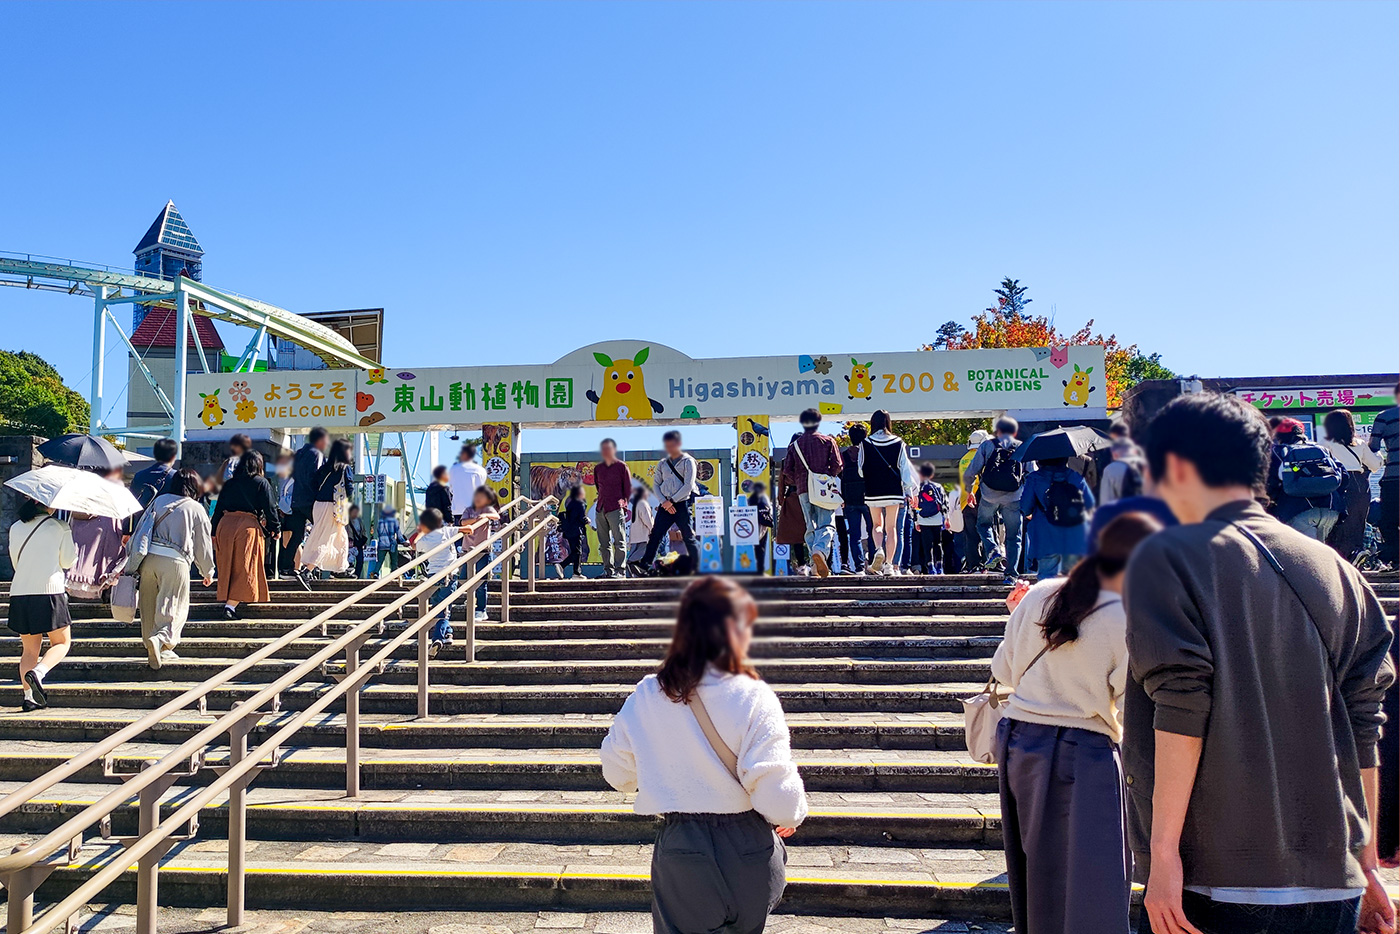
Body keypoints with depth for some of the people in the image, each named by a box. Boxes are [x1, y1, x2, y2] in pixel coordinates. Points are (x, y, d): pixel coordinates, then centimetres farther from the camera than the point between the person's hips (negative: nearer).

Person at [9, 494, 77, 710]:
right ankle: (38, 672, -18)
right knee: (62, 643, 8)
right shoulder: (60, 527, -1)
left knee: (30, 649, 12)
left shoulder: (15, 528, 11)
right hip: (50, 590, -4)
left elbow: (15, 562, 19)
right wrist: (72, 539, 20)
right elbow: (68, 562, 5)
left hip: (19, 593, 4)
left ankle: (29, 696, 4)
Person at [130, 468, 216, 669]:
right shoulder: (196, 509, 6)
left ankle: (158, 650, 19)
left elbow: (140, 529, 16)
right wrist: (208, 572, 22)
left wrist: (134, 560, 25)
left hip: (149, 558, 4)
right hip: (175, 561, -4)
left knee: (149, 606, 14)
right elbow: (204, 544, 10)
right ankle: (161, 640, -25)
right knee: (174, 607, -1)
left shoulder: (159, 501, 16)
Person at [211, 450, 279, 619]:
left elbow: (218, 509, 15)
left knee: (228, 566, 17)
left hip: (225, 524, 4)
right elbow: (270, 508, 1)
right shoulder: (261, 483, 3)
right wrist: (276, 528, 13)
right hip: (249, 526, -4)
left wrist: (214, 533, 20)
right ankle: (231, 605, -14)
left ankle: (228, 600, 26)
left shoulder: (228, 483, 14)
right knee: (244, 567, -3)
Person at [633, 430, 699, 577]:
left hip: (682, 504, -4)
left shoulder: (688, 461, -2)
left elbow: (688, 485, -10)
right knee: (655, 535, -4)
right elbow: (656, 484, 12)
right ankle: (644, 567, -7)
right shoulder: (663, 463, 13)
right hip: (666, 505, 4)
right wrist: (664, 502, -4)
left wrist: (672, 500, -12)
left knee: (688, 537, -1)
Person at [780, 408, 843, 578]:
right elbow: (837, 465, -2)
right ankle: (821, 549, -34)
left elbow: (787, 471, 6)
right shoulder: (828, 441, 5)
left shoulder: (794, 444, 11)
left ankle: (815, 563, 4)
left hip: (803, 490, 2)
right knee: (827, 524, -6)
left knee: (811, 526, 10)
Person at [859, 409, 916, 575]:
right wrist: (909, 491, 7)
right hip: (894, 491, 0)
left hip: (873, 492, 0)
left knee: (876, 524, 17)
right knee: (891, 528, 7)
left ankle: (879, 550, -11)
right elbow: (905, 468, 1)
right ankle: (889, 564, 1)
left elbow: (860, 470, 1)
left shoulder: (865, 444, -4)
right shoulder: (898, 443, -1)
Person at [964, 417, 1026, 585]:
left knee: (983, 524, 24)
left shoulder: (987, 445, 6)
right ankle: (1011, 574, 3)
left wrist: (967, 487, 21)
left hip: (989, 495, -1)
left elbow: (970, 473, 1)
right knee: (1013, 536, 10)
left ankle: (992, 549, -3)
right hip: (1013, 498, 1)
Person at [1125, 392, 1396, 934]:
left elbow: (1181, 710, -15)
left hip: (1213, 880, -5)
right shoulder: (1334, 568, 8)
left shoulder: (1168, 557, -7)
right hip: (1333, 885, 5)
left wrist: (1164, 849, -12)